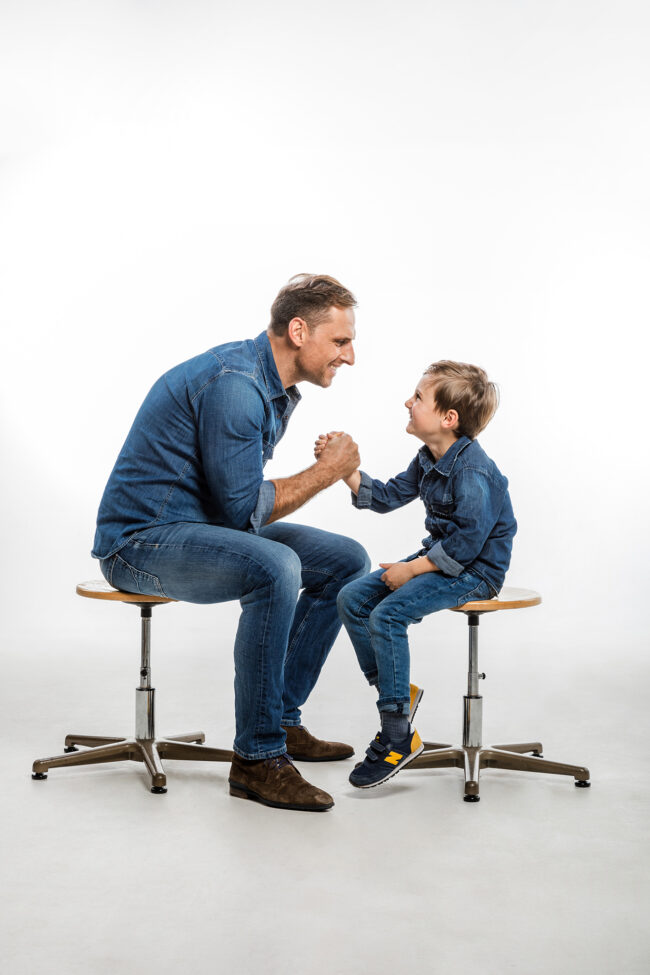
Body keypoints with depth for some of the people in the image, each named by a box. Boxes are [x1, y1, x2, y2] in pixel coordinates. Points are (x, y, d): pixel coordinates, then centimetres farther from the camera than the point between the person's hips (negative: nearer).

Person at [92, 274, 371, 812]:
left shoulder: (274, 385, 10)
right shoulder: (234, 383, -23)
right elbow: (244, 509, -22)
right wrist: (326, 471, -12)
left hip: (206, 527, 10)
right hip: (141, 540, -10)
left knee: (347, 560, 5)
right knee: (274, 567, -35)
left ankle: (282, 718, 10)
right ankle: (258, 757, -23)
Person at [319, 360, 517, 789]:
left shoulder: (473, 471, -23)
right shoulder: (428, 460, 7)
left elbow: (467, 541, -26)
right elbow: (386, 496, 14)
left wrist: (412, 569, -20)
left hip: (476, 571, -10)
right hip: (439, 557, 10)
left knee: (388, 615, -25)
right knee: (352, 599, 1)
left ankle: (398, 738, -16)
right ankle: (395, 688, 13)